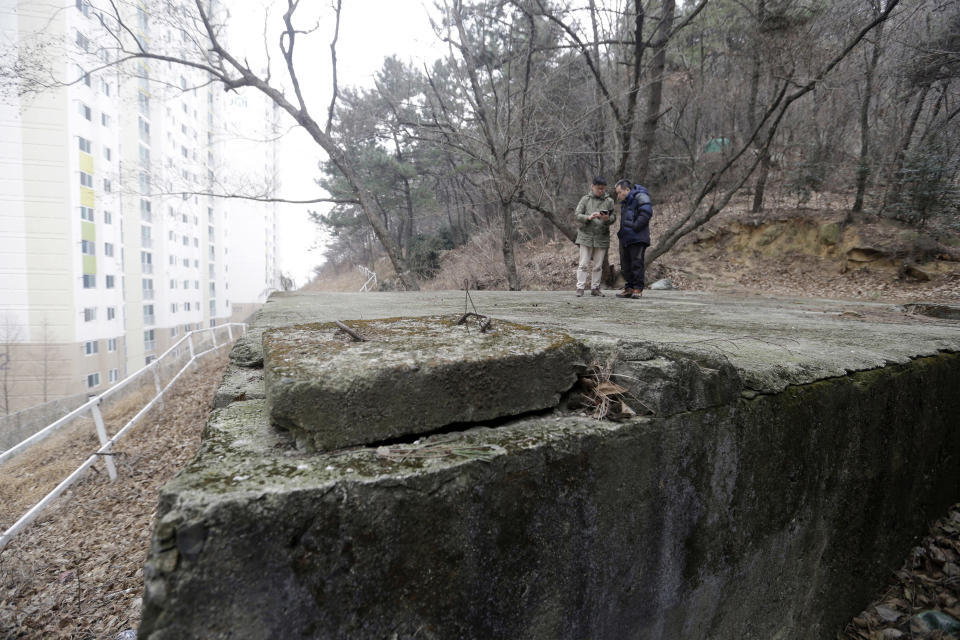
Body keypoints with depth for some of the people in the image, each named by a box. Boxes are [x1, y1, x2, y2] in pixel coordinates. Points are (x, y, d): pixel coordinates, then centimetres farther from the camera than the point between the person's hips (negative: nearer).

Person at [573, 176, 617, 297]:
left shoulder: (609, 201, 4)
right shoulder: (585, 199, 2)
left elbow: (614, 217, 3)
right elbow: (577, 214, -3)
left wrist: (608, 219, -20)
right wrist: (588, 217, -21)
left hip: (602, 237, 2)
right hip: (586, 236, -2)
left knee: (598, 265, 8)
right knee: (584, 264, -3)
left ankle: (595, 288, 16)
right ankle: (580, 288, 2)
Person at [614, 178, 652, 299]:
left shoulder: (640, 197, -8)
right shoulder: (624, 202, 21)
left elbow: (646, 212, -20)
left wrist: (635, 227, -20)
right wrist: (621, 232, 15)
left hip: (637, 238, -9)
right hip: (625, 238, 9)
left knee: (637, 263, -7)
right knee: (626, 265, 9)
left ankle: (638, 289, -1)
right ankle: (629, 288, 17)